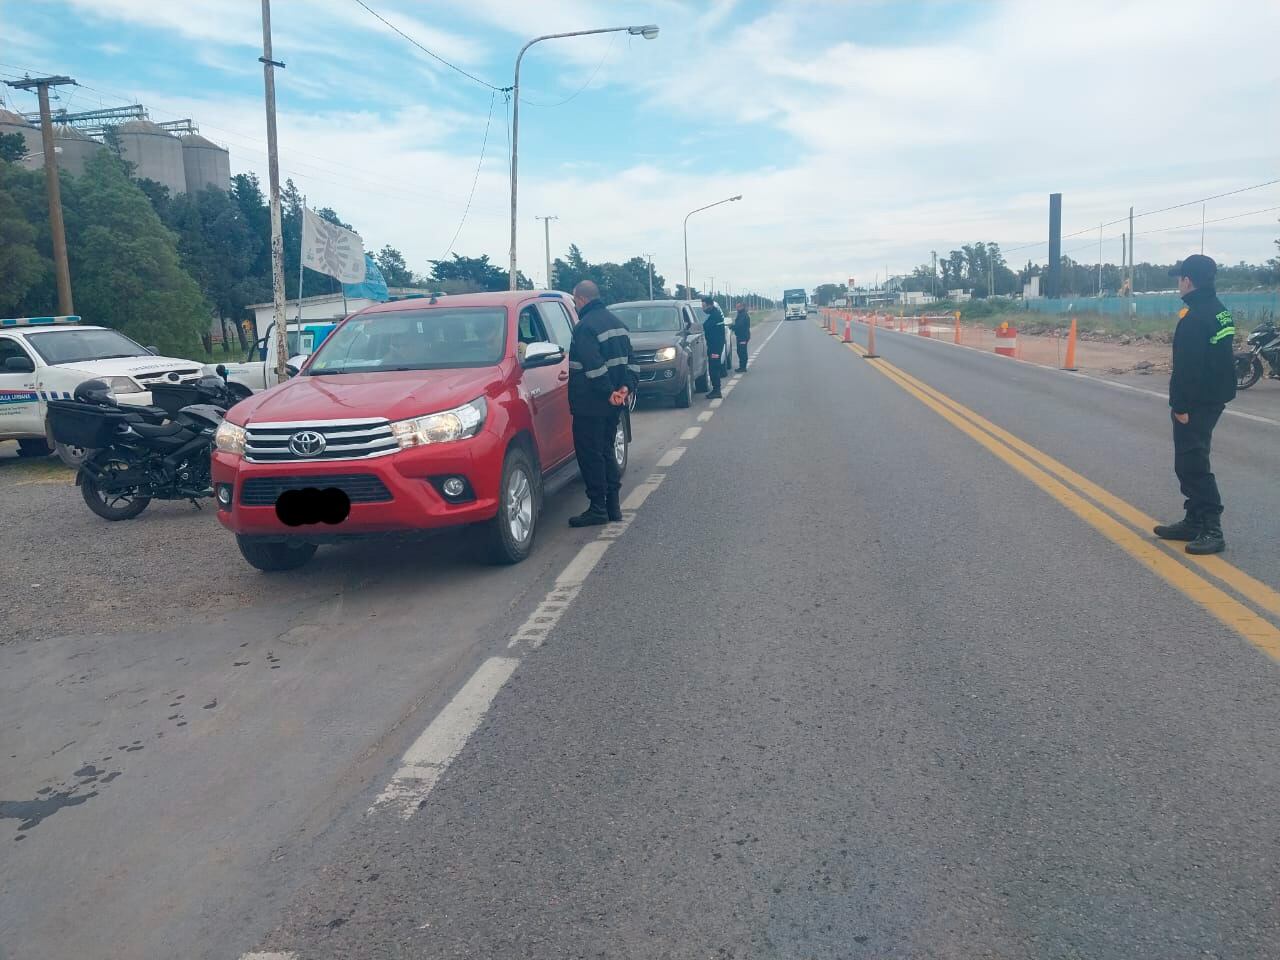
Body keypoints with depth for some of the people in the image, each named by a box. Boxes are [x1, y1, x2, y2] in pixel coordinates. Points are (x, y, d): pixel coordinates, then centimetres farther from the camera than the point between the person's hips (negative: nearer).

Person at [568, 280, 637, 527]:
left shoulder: (585, 326, -15)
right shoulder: (616, 322, 15)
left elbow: (593, 366, -24)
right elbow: (629, 359, 13)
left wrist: (608, 393, -19)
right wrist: (626, 386, 3)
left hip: (591, 404, -9)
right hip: (613, 404, 9)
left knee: (590, 454, -2)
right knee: (606, 451, 16)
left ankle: (598, 508, 0)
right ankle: (612, 504, 18)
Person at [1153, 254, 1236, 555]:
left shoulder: (1195, 317, -18)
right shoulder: (1219, 311, 13)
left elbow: (1186, 368, -22)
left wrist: (1181, 405, -19)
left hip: (1196, 403, -10)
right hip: (1214, 398, 10)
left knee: (1192, 464, -8)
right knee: (1189, 463, 17)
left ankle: (1212, 530, -8)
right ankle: (1195, 522, 24)